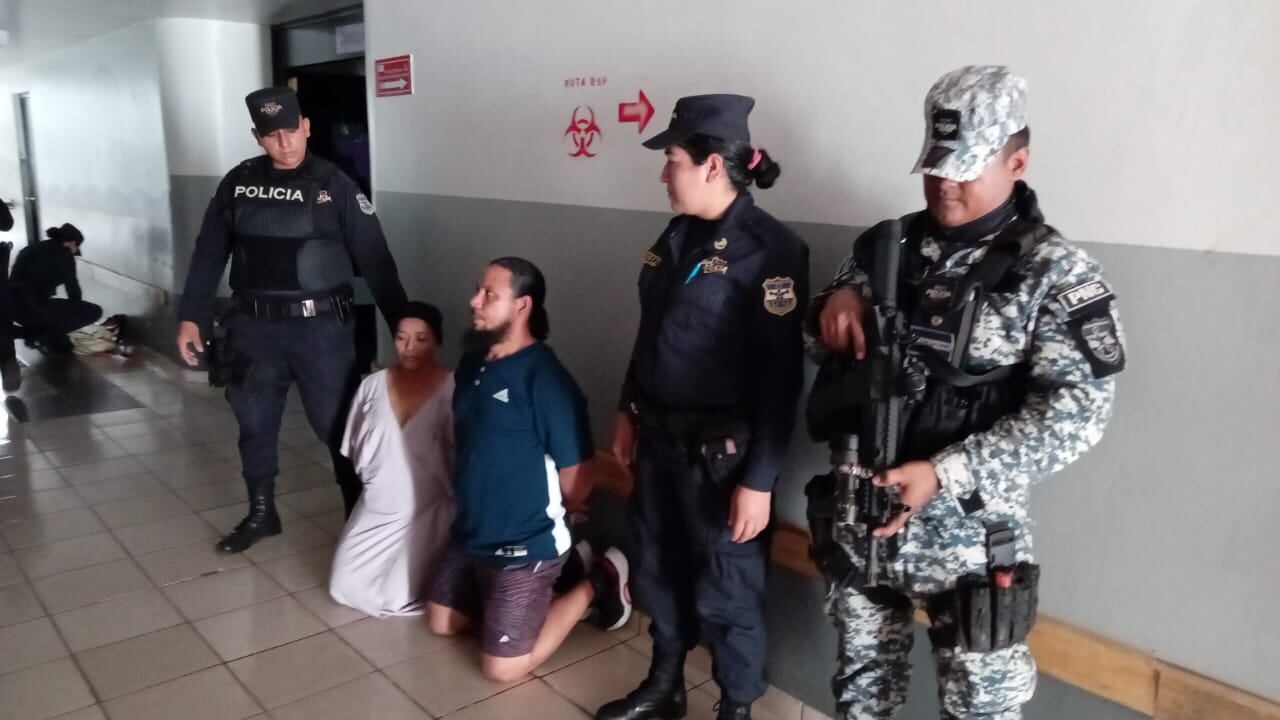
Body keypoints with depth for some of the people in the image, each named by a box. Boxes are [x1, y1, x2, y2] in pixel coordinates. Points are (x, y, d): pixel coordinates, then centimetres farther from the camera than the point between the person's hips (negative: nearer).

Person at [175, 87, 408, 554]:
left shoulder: (333, 185, -5)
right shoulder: (238, 183, 4)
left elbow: (375, 258, -7)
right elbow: (209, 253, 10)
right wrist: (190, 317, 8)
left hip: (321, 327, -4)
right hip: (254, 327, 4)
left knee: (338, 426, -2)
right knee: (254, 424, 15)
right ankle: (261, 513, 35)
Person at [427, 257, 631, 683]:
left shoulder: (545, 378, -25)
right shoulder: (472, 364, 2)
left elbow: (577, 479, -20)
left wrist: (548, 512, -1)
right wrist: (478, 511, 15)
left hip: (524, 545, -8)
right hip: (470, 535, 8)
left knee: (501, 667, -1)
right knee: (442, 623, 21)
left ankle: (592, 587, 12)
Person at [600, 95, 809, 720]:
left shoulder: (771, 249, -17)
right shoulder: (677, 236, 6)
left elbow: (781, 377, -18)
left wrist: (759, 479, -18)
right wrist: (629, 411, 18)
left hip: (723, 451, -7)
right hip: (659, 438, 7)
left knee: (725, 591, 8)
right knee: (656, 569, 21)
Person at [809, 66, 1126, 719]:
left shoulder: (1055, 273, -10)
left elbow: (1073, 414, -17)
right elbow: (833, 340, 14)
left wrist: (944, 473, -25)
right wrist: (835, 303, -10)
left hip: (966, 529, -4)